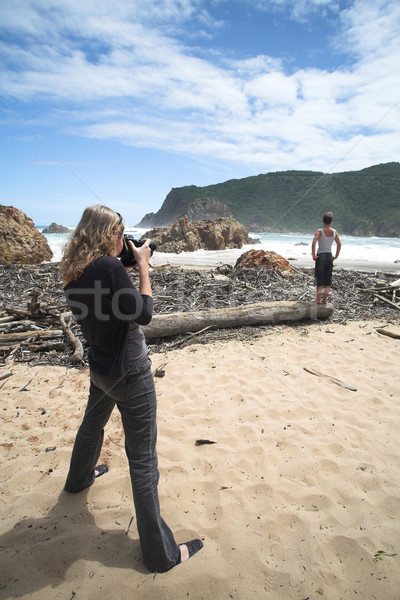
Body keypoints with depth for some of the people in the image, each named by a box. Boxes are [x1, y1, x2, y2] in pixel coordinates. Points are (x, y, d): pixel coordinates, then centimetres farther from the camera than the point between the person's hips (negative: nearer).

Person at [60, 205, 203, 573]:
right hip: (129, 373, -8)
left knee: (92, 425, 33)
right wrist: (142, 266, -13)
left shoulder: (74, 272, 1)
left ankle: (80, 478, 62)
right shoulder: (109, 266, -24)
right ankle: (160, 553, 16)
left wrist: (130, 265, 5)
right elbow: (144, 314, -20)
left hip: (100, 368, 8)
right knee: (143, 460, 1)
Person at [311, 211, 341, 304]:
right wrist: (336, 256, 17)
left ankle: (318, 300, 6)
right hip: (329, 256, 4)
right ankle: (324, 300, 14)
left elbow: (314, 243, -24)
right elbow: (339, 245, 10)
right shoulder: (334, 232, 3)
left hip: (320, 256, -4)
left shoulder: (319, 231, -11)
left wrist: (314, 256, -16)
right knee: (328, 279, 10)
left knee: (319, 279, 3)